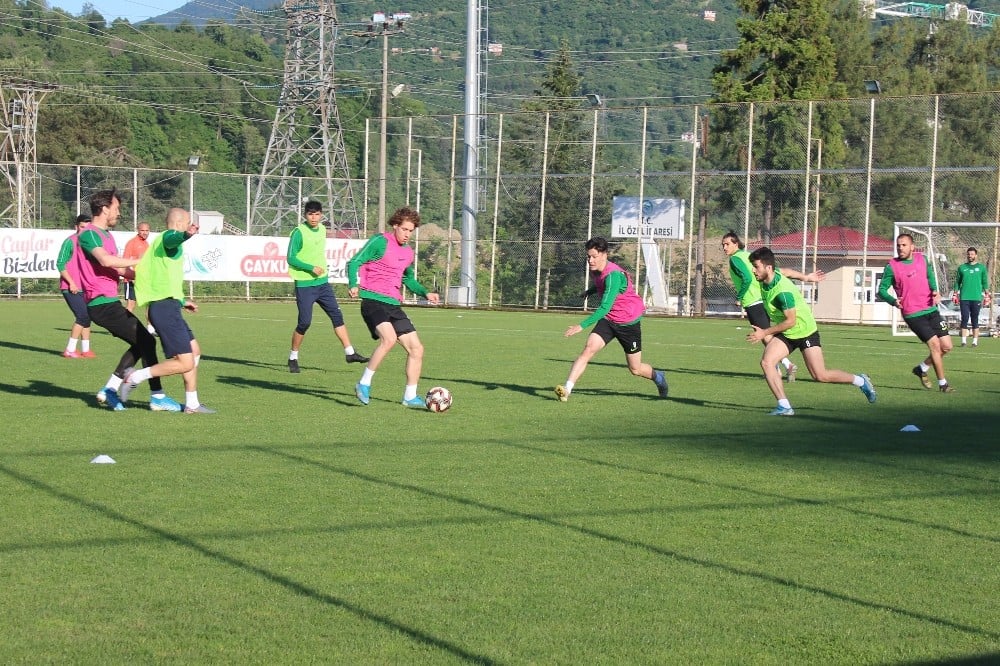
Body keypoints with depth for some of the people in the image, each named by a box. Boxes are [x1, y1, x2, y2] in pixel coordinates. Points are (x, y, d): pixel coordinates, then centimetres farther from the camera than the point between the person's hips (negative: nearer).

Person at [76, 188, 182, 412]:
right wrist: (141, 261, -22)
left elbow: (119, 269, 25)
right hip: (102, 303, -11)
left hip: (110, 302, 11)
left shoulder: (106, 235, 19)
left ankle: (109, 390, 14)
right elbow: (106, 260, -31)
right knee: (146, 342, -10)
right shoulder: (89, 234, -13)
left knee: (141, 342, 13)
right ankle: (157, 397, -5)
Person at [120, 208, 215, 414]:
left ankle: (191, 403, 21)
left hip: (166, 306, 11)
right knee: (185, 363, -12)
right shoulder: (169, 237, -7)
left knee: (194, 351, 18)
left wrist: (181, 301, 41)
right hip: (166, 307, -11)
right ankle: (137, 376, -6)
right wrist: (185, 235, -58)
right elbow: (171, 238, -35)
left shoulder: (160, 242, 24)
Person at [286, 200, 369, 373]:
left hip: (322, 283, 6)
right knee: (304, 322, -6)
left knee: (337, 316, 1)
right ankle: (293, 358, 10)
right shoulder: (299, 232, -13)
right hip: (304, 285, -6)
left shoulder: (322, 229, 8)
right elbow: (291, 258, -14)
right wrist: (311, 268, -22)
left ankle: (350, 353, 4)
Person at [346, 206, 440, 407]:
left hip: (394, 305, 8)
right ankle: (364, 384, -18)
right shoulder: (381, 242, -6)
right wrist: (353, 285, -24)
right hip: (373, 301, -8)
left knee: (416, 349, 2)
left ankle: (410, 396, 14)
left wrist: (425, 293, 18)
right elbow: (354, 262, -8)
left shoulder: (408, 252, 17)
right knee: (389, 338, -32)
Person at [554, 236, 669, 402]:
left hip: (628, 322, -6)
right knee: (588, 349, -19)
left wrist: (582, 326, -40)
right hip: (608, 320, 6)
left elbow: (605, 307, -36)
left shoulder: (613, 275, -29)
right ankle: (567, 389, -27)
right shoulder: (595, 270, -3)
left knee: (635, 369, 7)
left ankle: (658, 377, 40)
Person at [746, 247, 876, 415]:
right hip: (785, 334, 8)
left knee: (820, 375, -6)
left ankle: (861, 381, 17)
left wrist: (765, 333, -27)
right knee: (766, 362, -15)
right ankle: (784, 406, -14)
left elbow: (791, 321, -29)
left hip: (805, 331, -8)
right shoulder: (764, 280, -8)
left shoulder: (783, 291, -32)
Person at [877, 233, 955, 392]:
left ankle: (922, 369, 27)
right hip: (913, 315, -5)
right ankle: (943, 383, 1)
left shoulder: (922, 259, 5)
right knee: (935, 344, -13)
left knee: (946, 346, 4)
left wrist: (935, 291, 3)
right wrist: (893, 301, -23)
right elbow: (882, 289, -4)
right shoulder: (892, 266, -8)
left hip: (932, 310, 5)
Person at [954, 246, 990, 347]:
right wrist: (956, 294, 5)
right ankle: (964, 340, 0)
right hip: (964, 297, 1)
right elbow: (957, 282, 12)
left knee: (975, 320, 2)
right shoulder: (962, 267, 9)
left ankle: (975, 340, 6)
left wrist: (986, 296, 1)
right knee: (965, 319, -3)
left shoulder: (981, 267, 7)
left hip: (976, 298, -1)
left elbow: (985, 282, 8)